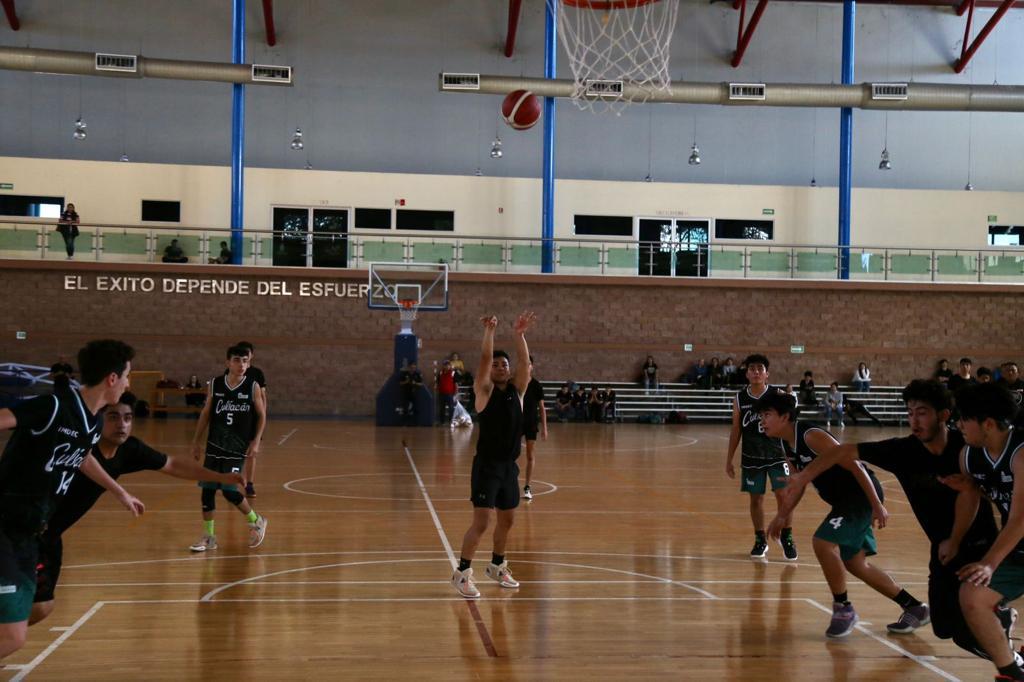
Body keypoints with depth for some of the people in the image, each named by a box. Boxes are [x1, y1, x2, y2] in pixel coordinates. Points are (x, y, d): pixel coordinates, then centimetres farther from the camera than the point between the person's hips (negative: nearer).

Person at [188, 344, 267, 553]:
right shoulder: (215, 385, 1)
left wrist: (256, 441, -8)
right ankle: (209, 537, 15)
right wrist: (196, 441, 8)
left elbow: (262, 415, 1)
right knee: (207, 489, 3)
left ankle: (256, 521, 15)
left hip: (238, 448, -3)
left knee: (229, 490, -10)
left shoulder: (253, 387, -5)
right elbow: (205, 414, 9)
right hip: (215, 446, 3)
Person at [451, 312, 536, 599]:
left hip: (510, 465, 6)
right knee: (481, 522, -9)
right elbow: (484, 359, -20)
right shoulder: (484, 391, -5)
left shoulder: (517, 390, 5)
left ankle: (497, 567, 34)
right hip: (487, 465, -5)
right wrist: (489, 331, -27)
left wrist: (519, 335, -22)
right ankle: (462, 573, 2)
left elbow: (524, 362, -10)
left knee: (507, 520, 16)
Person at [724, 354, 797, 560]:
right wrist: (729, 460, 6)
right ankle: (760, 540, 20)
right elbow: (736, 431, 7)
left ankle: (787, 538, 9)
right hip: (751, 458, 2)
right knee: (756, 498, 7)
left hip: (776, 454, -2)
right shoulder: (739, 399, 0)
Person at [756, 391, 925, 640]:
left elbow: (853, 465, -24)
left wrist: (877, 505, -24)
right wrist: (783, 516, 19)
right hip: (845, 500, 10)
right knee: (855, 564, 13)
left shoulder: (811, 436, -23)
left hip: (862, 494, -10)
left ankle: (843, 609, -4)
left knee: (823, 542, -21)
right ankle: (915, 608, 25)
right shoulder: (788, 446, 5)